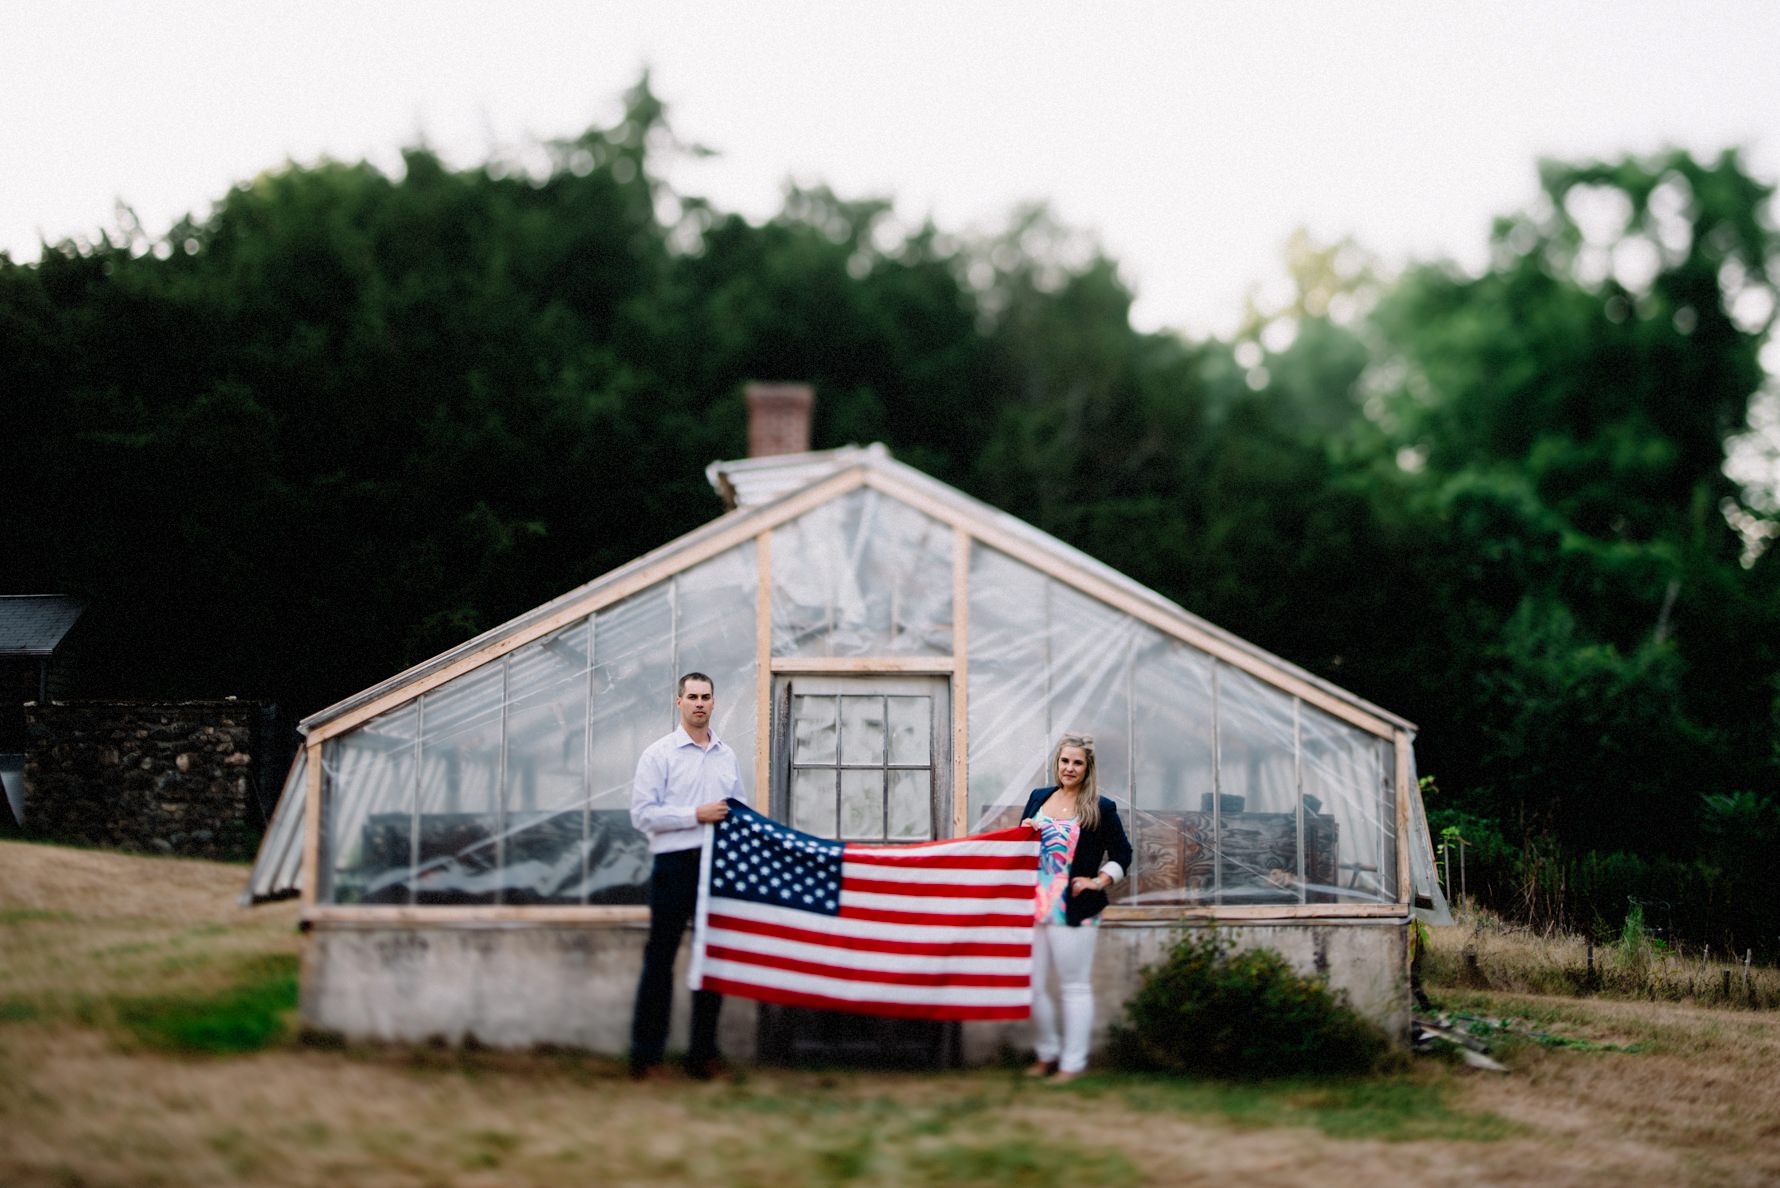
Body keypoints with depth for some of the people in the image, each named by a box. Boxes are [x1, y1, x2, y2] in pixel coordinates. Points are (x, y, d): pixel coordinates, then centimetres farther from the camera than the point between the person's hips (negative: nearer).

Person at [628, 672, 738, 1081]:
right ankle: (646, 1055, 4)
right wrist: (696, 815, -14)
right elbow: (643, 814, -9)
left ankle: (703, 1052, 16)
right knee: (661, 958, -1)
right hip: (675, 864, -5)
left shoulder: (727, 755, 14)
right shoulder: (658, 754, -2)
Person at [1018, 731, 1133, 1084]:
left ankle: (1073, 1062, 8)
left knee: (1075, 987, 1)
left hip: (1075, 912, -5)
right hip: (1034, 907, 5)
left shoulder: (1101, 809, -2)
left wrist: (1099, 882, -8)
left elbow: (1122, 854, 4)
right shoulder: (1038, 798, 11)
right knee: (1032, 985, 8)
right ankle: (1047, 1054, 23)